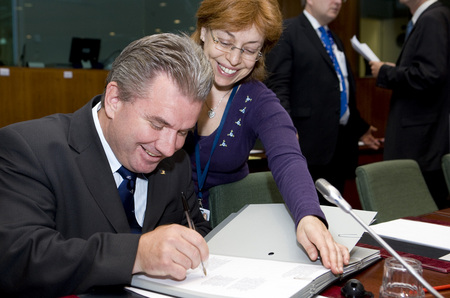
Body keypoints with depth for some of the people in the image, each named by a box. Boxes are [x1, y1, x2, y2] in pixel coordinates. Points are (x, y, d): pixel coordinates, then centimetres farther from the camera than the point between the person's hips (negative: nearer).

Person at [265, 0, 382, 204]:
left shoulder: (334, 39, 24)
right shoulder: (287, 32, -2)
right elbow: (277, 86, -12)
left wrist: (360, 128, 28)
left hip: (341, 146, 8)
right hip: (309, 142, -8)